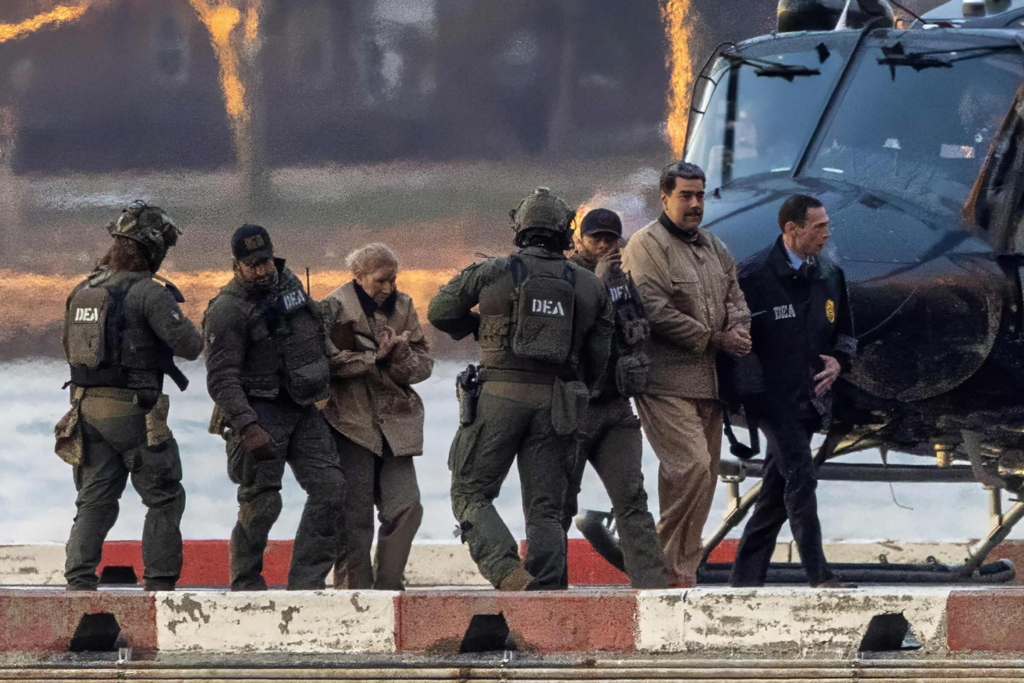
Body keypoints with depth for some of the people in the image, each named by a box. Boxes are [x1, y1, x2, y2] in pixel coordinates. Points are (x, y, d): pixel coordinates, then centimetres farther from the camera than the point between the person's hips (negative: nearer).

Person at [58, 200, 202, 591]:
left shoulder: (84, 291, 9)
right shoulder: (149, 293, -14)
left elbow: (71, 350, 16)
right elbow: (189, 346, -16)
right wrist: (183, 327, 5)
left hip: (87, 408, 6)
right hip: (132, 411, -6)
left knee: (95, 500, 11)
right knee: (164, 499, 5)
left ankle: (79, 578, 1)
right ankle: (159, 582, 2)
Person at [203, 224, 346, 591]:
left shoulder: (289, 283, 9)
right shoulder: (227, 310, -13)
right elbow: (221, 379, -18)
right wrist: (247, 427, -27)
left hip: (303, 409, 7)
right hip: (259, 413, -7)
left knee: (329, 488, -3)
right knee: (261, 502, -9)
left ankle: (306, 582, -2)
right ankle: (246, 586, 3)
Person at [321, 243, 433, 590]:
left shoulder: (402, 306, 13)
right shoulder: (336, 308, -3)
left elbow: (423, 364, 11)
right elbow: (327, 360, -14)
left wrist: (401, 356, -11)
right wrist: (375, 357, -15)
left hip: (393, 423, 5)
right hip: (352, 421, -5)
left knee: (406, 506, -2)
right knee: (355, 513, -6)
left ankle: (388, 586, 9)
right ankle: (352, 588, 1)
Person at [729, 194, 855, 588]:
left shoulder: (830, 275, 12)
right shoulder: (754, 275, -8)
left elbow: (845, 332, 23)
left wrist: (838, 361, 2)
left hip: (809, 399, 6)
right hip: (774, 398, -6)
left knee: (776, 492, 9)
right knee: (801, 481, -15)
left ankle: (745, 578, 15)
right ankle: (818, 577, -18)